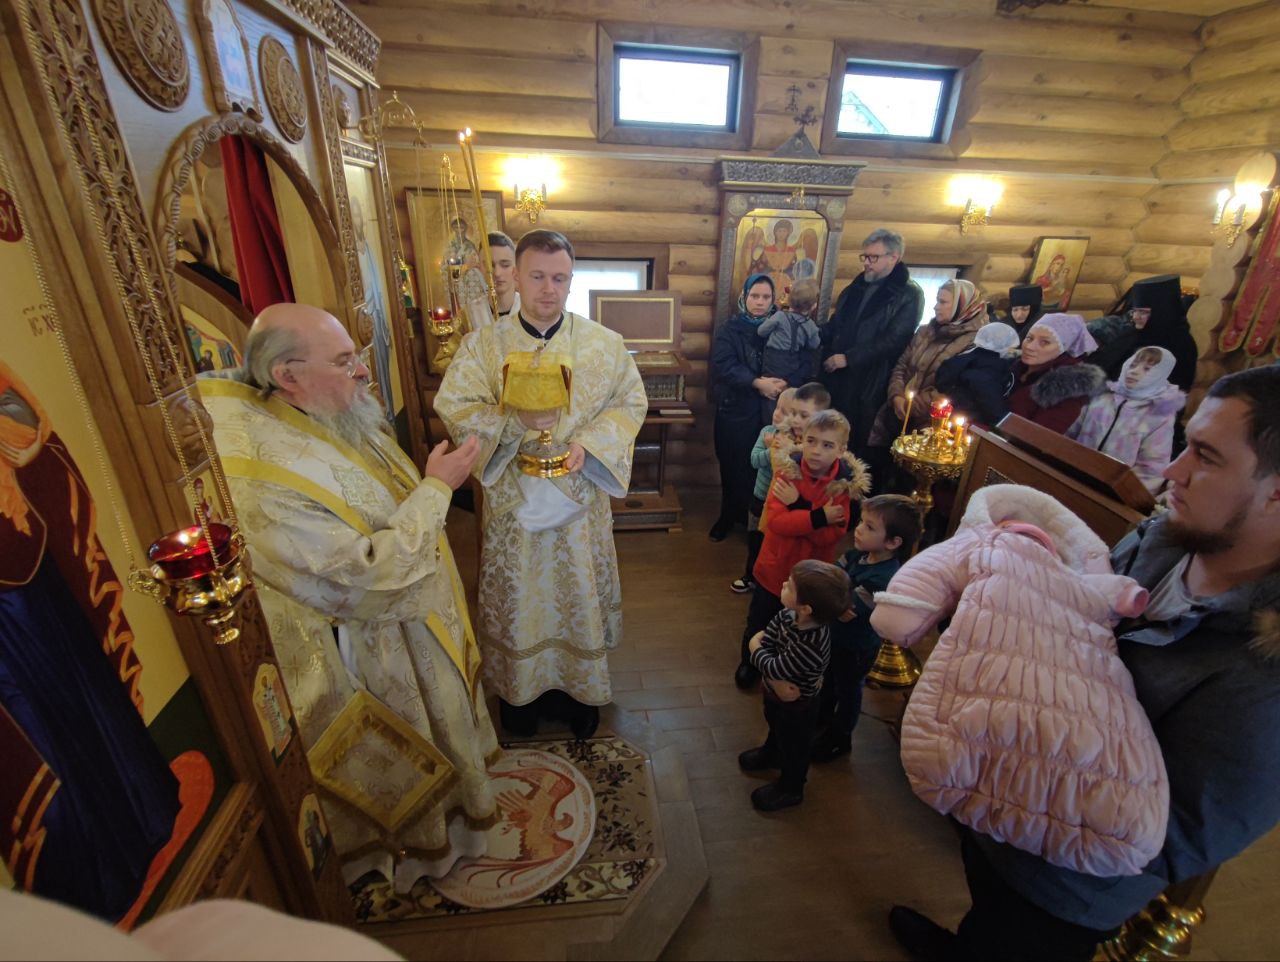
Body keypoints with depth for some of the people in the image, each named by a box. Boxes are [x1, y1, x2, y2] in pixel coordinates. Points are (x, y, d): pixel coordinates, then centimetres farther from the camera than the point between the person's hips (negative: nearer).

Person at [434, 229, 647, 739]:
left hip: (580, 496, 1)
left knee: (580, 593, 14)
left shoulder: (605, 343, -2)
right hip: (512, 499, 0)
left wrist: (588, 443, -16)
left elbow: (630, 401, 0)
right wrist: (515, 420, -23)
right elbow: (453, 408, -6)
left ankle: (580, 688, 38)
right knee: (518, 597, 14)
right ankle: (520, 690, 38)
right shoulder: (482, 345, -3)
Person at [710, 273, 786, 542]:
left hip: (771, 411, 1)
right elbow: (722, 366, -13)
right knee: (733, 467, 6)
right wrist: (757, 383, -22)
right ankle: (729, 516, 26)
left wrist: (784, 383, -19)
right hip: (735, 410, -1)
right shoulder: (729, 329, 2)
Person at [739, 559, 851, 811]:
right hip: (777, 695, 7)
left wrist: (756, 649, -16)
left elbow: (773, 667, -33)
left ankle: (790, 789, 50)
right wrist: (775, 682, -29)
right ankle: (771, 754, 65)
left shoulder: (810, 647, -44)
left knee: (794, 748, 23)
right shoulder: (789, 615, -23)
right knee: (775, 727, 35)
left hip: (796, 708, -6)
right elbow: (763, 639, -18)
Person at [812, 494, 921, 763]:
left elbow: (848, 612, -35)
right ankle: (822, 718, 57)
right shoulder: (859, 553, -13)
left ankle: (839, 739, 44)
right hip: (836, 635, 7)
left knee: (847, 690, 18)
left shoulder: (883, 578, -37)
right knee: (829, 680, 30)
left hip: (856, 648, -7)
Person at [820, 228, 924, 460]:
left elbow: (894, 340, -16)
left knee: (856, 442, 3)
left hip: (867, 384, -6)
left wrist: (848, 358, -20)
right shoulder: (858, 286, 14)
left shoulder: (909, 295, -6)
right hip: (833, 375, 6)